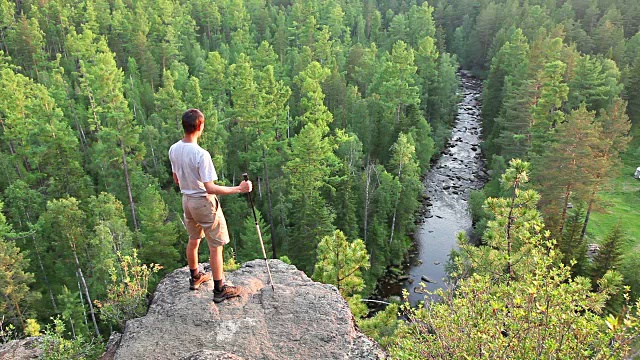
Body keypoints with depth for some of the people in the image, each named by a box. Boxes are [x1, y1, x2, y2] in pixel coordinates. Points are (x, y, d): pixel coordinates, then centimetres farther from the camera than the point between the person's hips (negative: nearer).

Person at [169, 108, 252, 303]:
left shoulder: (173, 150, -4)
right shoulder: (201, 154, -27)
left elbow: (176, 179, 8)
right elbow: (210, 188, -27)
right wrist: (239, 189, -22)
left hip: (186, 199, 8)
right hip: (204, 202, -8)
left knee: (193, 240, 24)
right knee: (216, 247, 5)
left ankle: (195, 278, 43)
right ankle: (220, 290, 15)